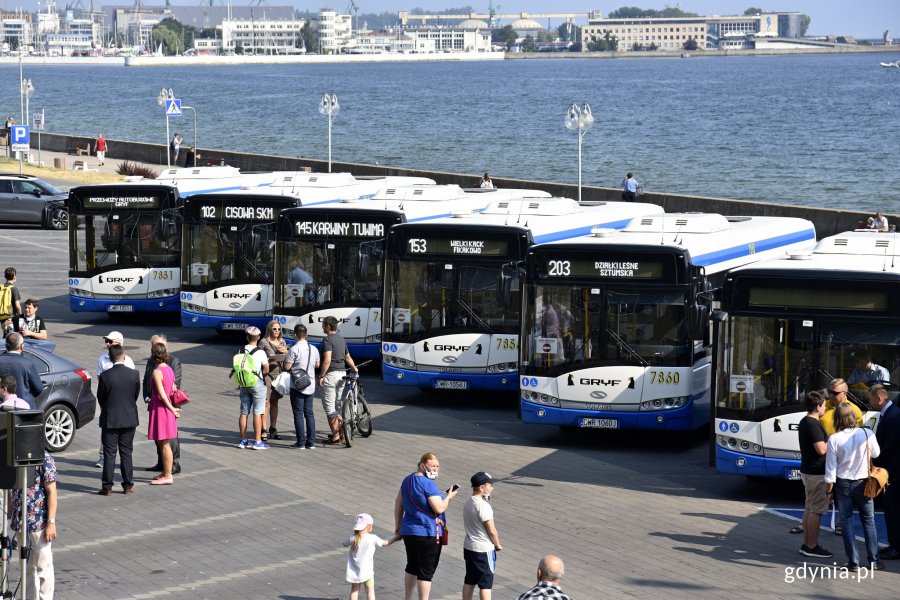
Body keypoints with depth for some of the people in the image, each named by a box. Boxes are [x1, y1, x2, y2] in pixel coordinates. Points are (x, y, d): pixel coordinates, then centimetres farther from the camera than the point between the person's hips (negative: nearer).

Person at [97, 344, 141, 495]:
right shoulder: (134, 374, -7)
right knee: (126, 452, 10)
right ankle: (128, 485, 12)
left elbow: (100, 397, -2)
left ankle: (107, 487, 4)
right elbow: (136, 395, 3)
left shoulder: (105, 376, -13)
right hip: (129, 419, 2)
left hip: (110, 419, -2)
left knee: (109, 454, 3)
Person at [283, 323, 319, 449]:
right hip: (310, 386, 6)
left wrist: (286, 359, 6)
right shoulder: (314, 349, 6)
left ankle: (301, 442, -2)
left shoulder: (294, 349, -14)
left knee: (298, 414, -1)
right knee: (309, 413, 10)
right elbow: (317, 365, 17)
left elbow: (287, 367, -14)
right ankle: (311, 442, 10)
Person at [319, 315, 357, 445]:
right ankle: (341, 432, 22)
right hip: (342, 373, 9)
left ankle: (335, 436, -5)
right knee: (338, 404, 18)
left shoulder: (327, 340, -14)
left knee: (329, 406, -4)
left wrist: (321, 376, -17)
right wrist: (354, 368, 38)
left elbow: (327, 360, -22)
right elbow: (348, 357, 24)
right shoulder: (341, 339, 13)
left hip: (331, 374, -9)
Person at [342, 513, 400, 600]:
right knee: (370, 591, 8)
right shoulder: (372, 538, -16)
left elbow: (345, 544, 8)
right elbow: (385, 543, -2)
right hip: (366, 570, -2)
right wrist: (395, 538, 13)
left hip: (354, 571, 2)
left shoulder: (353, 538, -11)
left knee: (354, 590, 14)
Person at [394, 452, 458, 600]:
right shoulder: (428, 484, -18)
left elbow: (398, 504, 15)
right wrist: (449, 496, -4)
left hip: (408, 531, 9)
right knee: (426, 571, -1)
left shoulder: (407, 480, 9)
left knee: (412, 567, 21)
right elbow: (439, 508, -21)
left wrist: (398, 525, 22)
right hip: (428, 533, -9)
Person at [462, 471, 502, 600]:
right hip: (484, 550, -9)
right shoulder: (483, 506, -22)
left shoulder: (468, 503, 6)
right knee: (486, 584, -1)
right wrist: (497, 545, -2)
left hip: (468, 547, 9)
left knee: (469, 581, 15)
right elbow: (492, 530, -20)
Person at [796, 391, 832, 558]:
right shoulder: (813, 424, -20)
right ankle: (812, 547, 1)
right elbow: (821, 449, -24)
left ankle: (806, 544, 19)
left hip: (807, 470, 10)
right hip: (817, 473, -10)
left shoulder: (804, 422, 11)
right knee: (816, 510, -4)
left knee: (809, 507, 15)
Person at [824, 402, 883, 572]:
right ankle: (874, 561, 13)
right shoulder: (867, 434, -12)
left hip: (843, 484, -1)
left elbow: (830, 468, -10)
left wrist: (829, 489, 1)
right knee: (869, 521, 12)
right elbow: (875, 453, 7)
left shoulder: (834, 439, -14)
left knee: (847, 521, 8)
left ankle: (853, 562, 7)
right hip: (863, 483, 1)